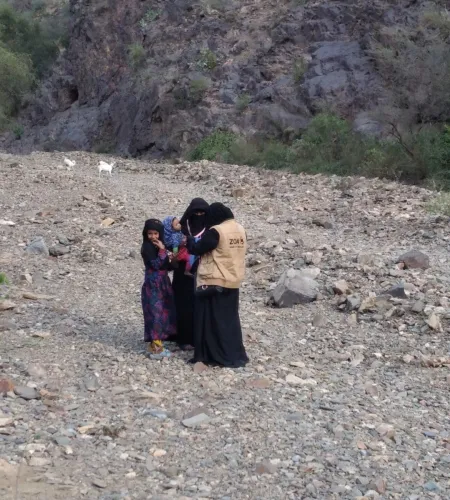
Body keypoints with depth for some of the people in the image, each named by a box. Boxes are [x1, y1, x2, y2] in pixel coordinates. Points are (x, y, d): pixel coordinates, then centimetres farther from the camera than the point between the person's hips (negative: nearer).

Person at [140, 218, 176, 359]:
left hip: (163, 283, 8)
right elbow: (156, 265, -20)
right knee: (156, 313, -7)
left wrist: (170, 260, -5)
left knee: (164, 312, 10)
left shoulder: (159, 246, 12)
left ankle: (155, 344, 18)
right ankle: (155, 347, -3)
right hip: (153, 285, -8)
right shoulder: (147, 248, -12)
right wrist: (162, 250, -21)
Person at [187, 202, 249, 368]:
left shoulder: (215, 231, -17)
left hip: (214, 283, -7)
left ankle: (215, 355, 6)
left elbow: (197, 249, -11)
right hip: (233, 282, 7)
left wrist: (189, 241, 8)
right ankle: (235, 355, 18)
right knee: (230, 318, 14)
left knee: (212, 320, 3)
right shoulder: (240, 230, 6)